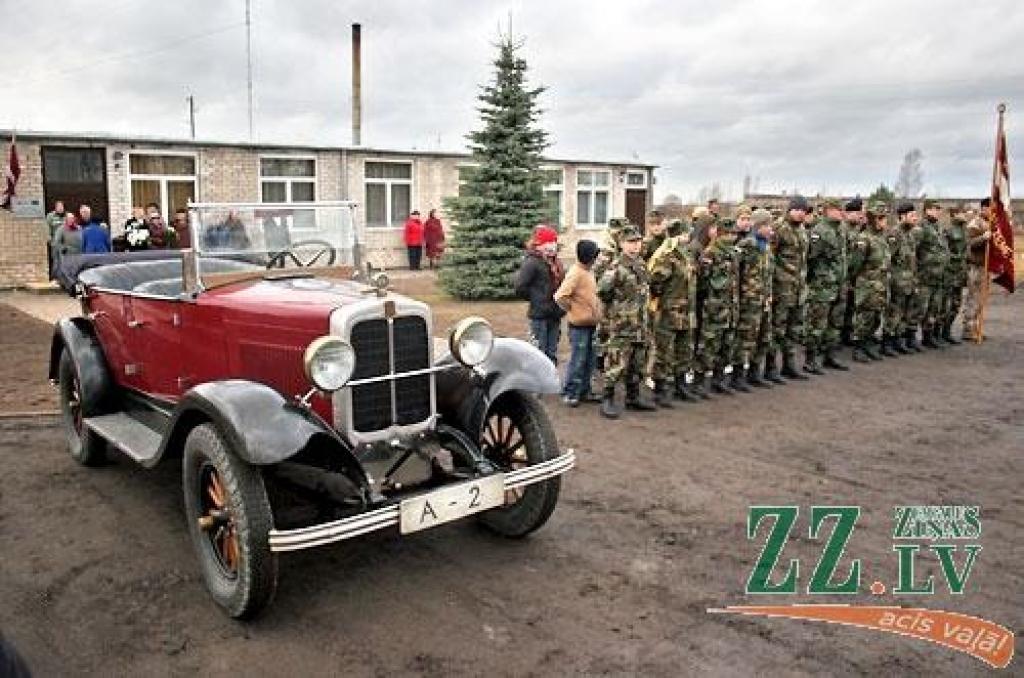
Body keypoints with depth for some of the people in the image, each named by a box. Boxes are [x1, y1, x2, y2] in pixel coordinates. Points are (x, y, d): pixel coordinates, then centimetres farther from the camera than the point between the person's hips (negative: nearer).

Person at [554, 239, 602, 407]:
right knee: (578, 360, -3)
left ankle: (584, 391, 24)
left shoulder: (588, 271, 10)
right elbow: (560, 296, -26)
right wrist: (571, 309, -13)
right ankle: (569, 393, 7)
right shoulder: (576, 273, -18)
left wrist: (596, 312, 13)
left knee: (589, 361, 15)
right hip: (579, 325, -9)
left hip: (590, 323, 9)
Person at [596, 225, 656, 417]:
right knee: (617, 363, -5)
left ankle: (633, 396, 27)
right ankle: (607, 400, 3)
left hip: (640, 324, 8)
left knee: (638, 363, 15)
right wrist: (614, 303, -8)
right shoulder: (617, 266, -15)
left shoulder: (641, 263, 11)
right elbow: (602, 290, -22)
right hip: (621, 324, -8)